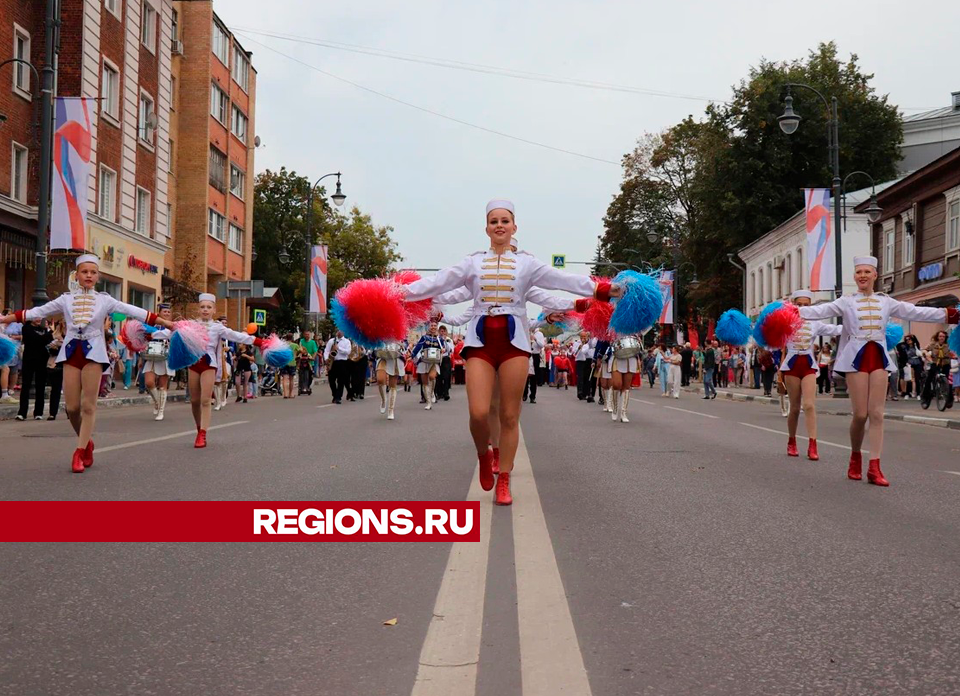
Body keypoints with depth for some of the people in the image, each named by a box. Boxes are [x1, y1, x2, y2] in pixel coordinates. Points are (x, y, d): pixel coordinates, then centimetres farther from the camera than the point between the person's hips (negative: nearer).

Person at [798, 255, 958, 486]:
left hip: (879, 357, 3)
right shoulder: (846, 301, 3)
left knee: (877, 414, -3)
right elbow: (821, 310, -10)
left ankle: (874, 468, -2)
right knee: (860, 414, -5)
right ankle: (855, 456, 20)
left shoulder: (886, 302, 12)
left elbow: (915, 312, 10)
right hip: (856, 357, -3)